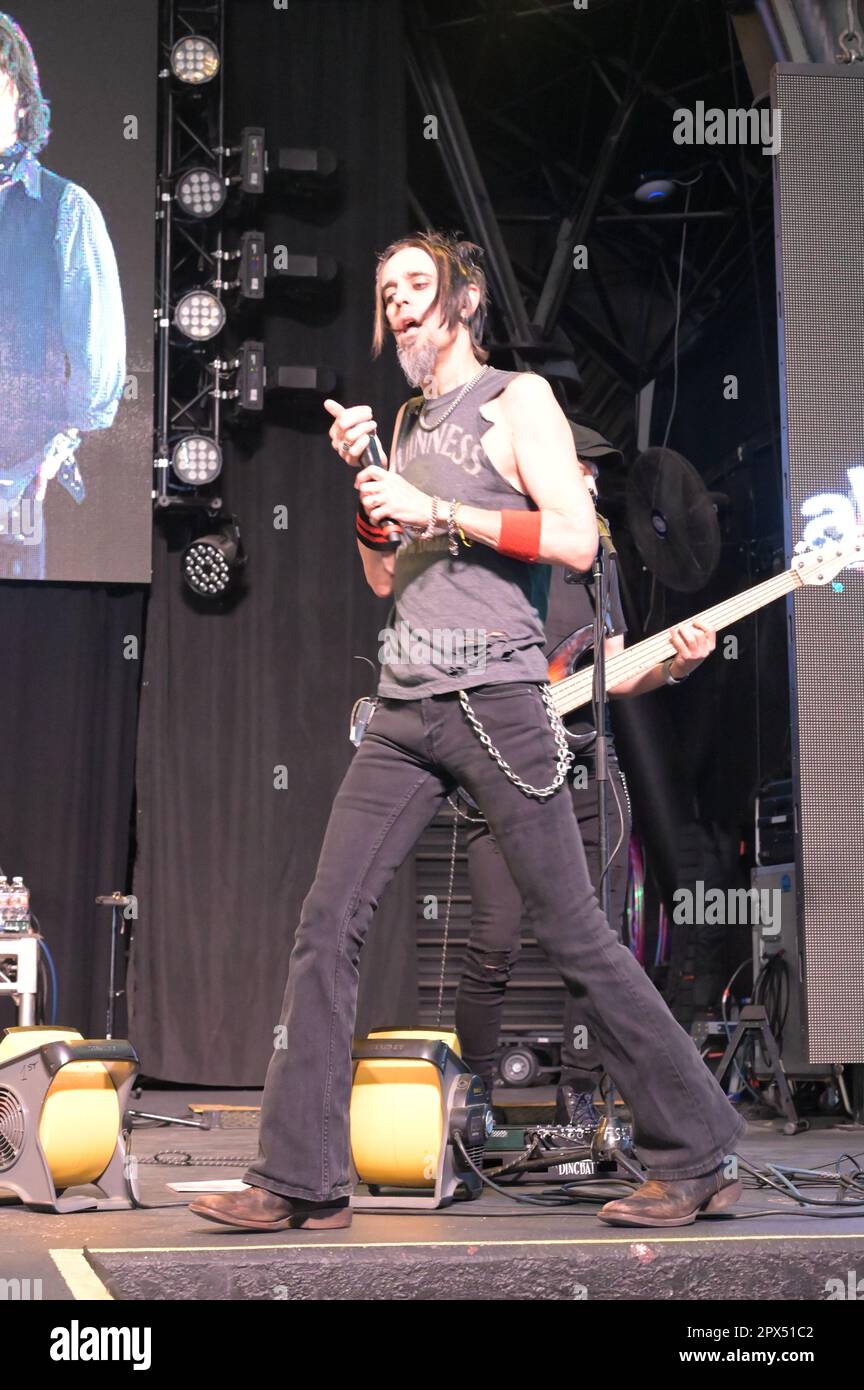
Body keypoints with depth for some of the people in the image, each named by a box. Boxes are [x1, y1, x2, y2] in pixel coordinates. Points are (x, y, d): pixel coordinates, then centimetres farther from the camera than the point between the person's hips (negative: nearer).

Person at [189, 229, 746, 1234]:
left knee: (574, 937, -5)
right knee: (327, 925, -3)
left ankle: (698, 1160, 5)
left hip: (494, 699, -6)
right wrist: (361, 477, 8)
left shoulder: (516, 399, 2)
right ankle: (300, 1179, 0)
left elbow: (577, 540, -10)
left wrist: (436, 510, -11)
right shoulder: (406, 422, 21)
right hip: (404, 710, 7)